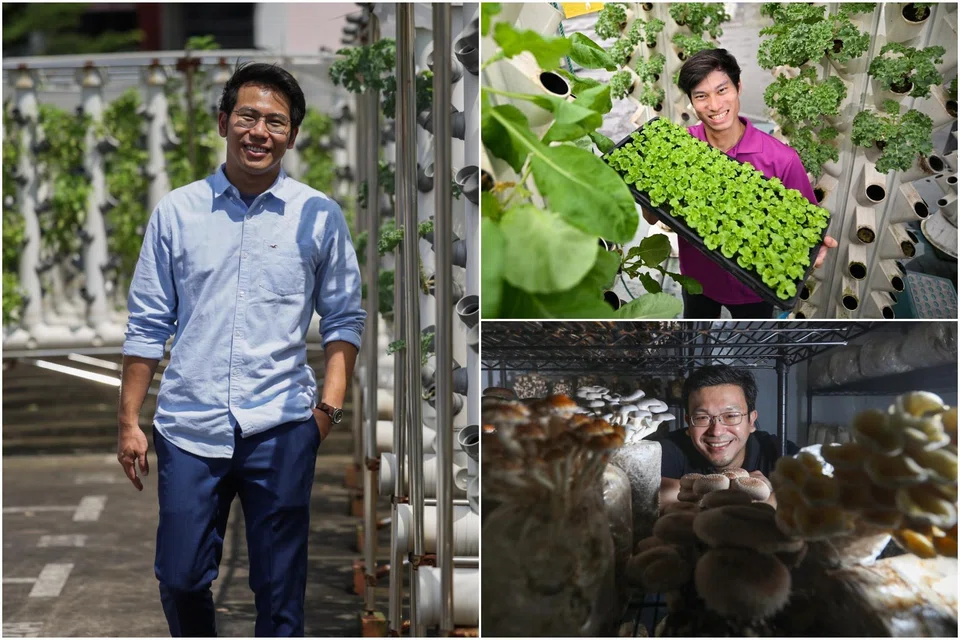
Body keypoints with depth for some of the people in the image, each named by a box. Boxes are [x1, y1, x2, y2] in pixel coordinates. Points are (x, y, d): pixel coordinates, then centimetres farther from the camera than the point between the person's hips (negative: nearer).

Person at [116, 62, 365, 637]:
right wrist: (129, 421, 5)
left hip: (281, 428, -1)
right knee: (181, 577, 6)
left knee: (280, 586, 5)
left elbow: (344, 319, 7)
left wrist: (331, 404, -6)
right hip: (189, 426, 1)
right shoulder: (177, 211, 5)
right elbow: (148, 324, 8)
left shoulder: (319, 216, 2)